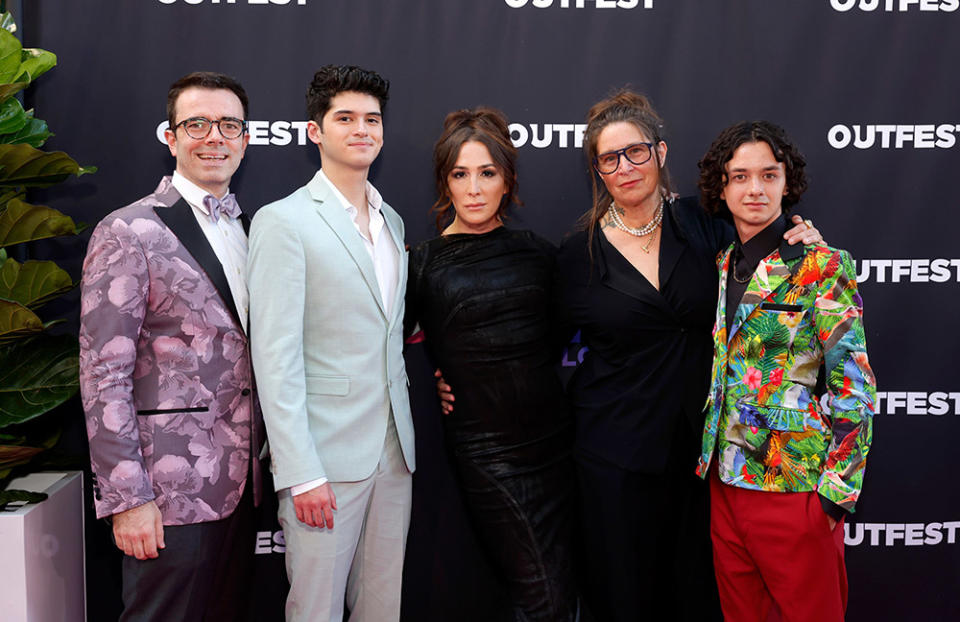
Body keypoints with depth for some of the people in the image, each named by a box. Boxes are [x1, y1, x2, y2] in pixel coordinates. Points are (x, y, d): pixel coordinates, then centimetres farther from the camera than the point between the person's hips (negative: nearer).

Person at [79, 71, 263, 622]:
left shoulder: (251, 230, 13)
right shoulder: (128, 233, -7)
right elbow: (104, 376, -11)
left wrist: (261, 458, 9)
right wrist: (127, 498, -15)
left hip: (241, 483, 6)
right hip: (172, 492, -6)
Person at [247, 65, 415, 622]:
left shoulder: (393, 221, 15)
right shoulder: (283, 221, -7)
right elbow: (276, 357, -12)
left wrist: (409, 438, 12)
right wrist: (300, 473, -16)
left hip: (395, 451, 6)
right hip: (325, 455, -6)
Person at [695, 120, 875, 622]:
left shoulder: (821, 266, -10)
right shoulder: (723, 266, 8)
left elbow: (855, 388, -12)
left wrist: (835, 494, -14)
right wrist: (709, 461, 12)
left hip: (794, 485, -6)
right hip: (725, 478, 6)